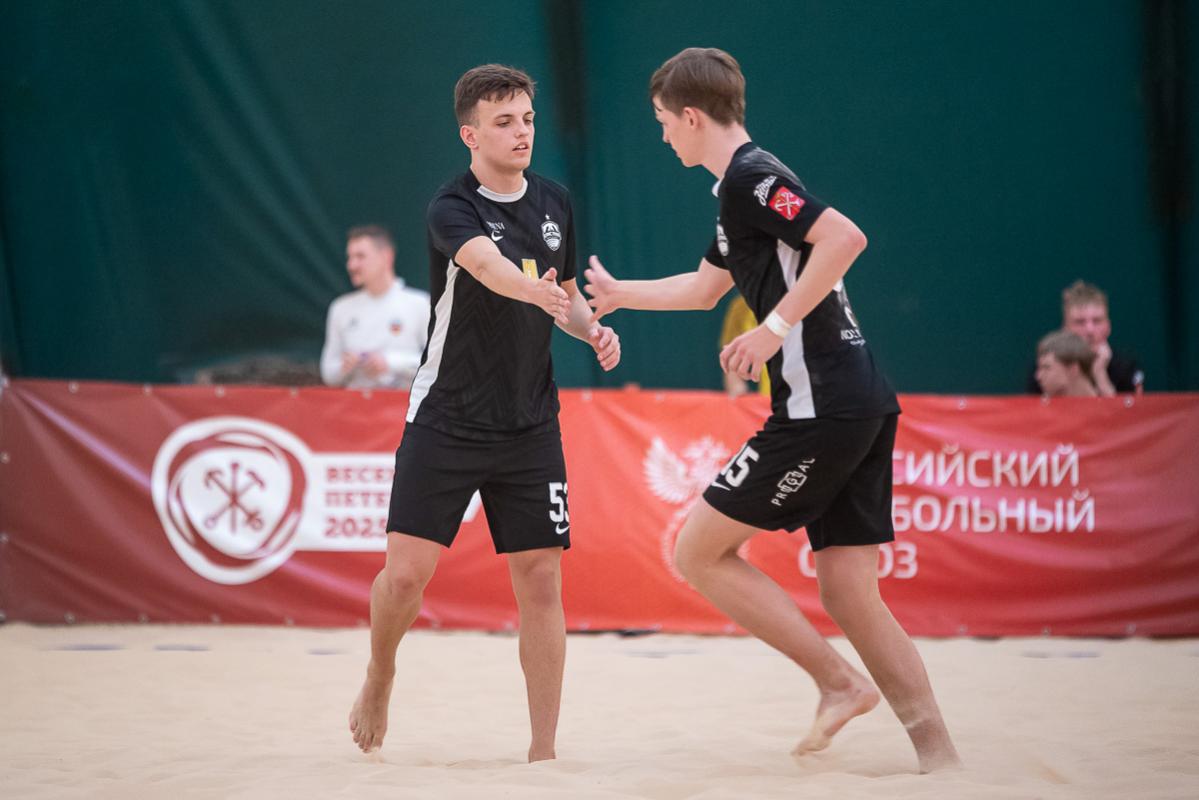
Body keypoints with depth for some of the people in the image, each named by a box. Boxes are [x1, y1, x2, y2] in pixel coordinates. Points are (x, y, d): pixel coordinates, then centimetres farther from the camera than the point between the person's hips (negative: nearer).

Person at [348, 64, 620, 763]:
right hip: (446, 421, -4)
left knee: (541, 582, -2)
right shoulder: (453, 209, -13)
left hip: (530, 428, 4)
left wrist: (591, 326, -3)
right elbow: (488, 266, -35)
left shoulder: (555, 204, 6)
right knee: (406, 573, -8)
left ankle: (543, 750, 4)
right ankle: (379, 681, 23)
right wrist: (536, 290, -56)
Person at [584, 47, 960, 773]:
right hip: (862, 406, 9)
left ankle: (839, 681, -3)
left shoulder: (750, 176, -8)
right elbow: (705, 287, 39)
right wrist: (617, 293, 47)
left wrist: (778, 325, -21)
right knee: (849, 593, 6)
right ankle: (939, 756, 0)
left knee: (700, 551, -1)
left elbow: (845, 236, -23)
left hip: (821, 407, -9)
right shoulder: (743, 186, 22)